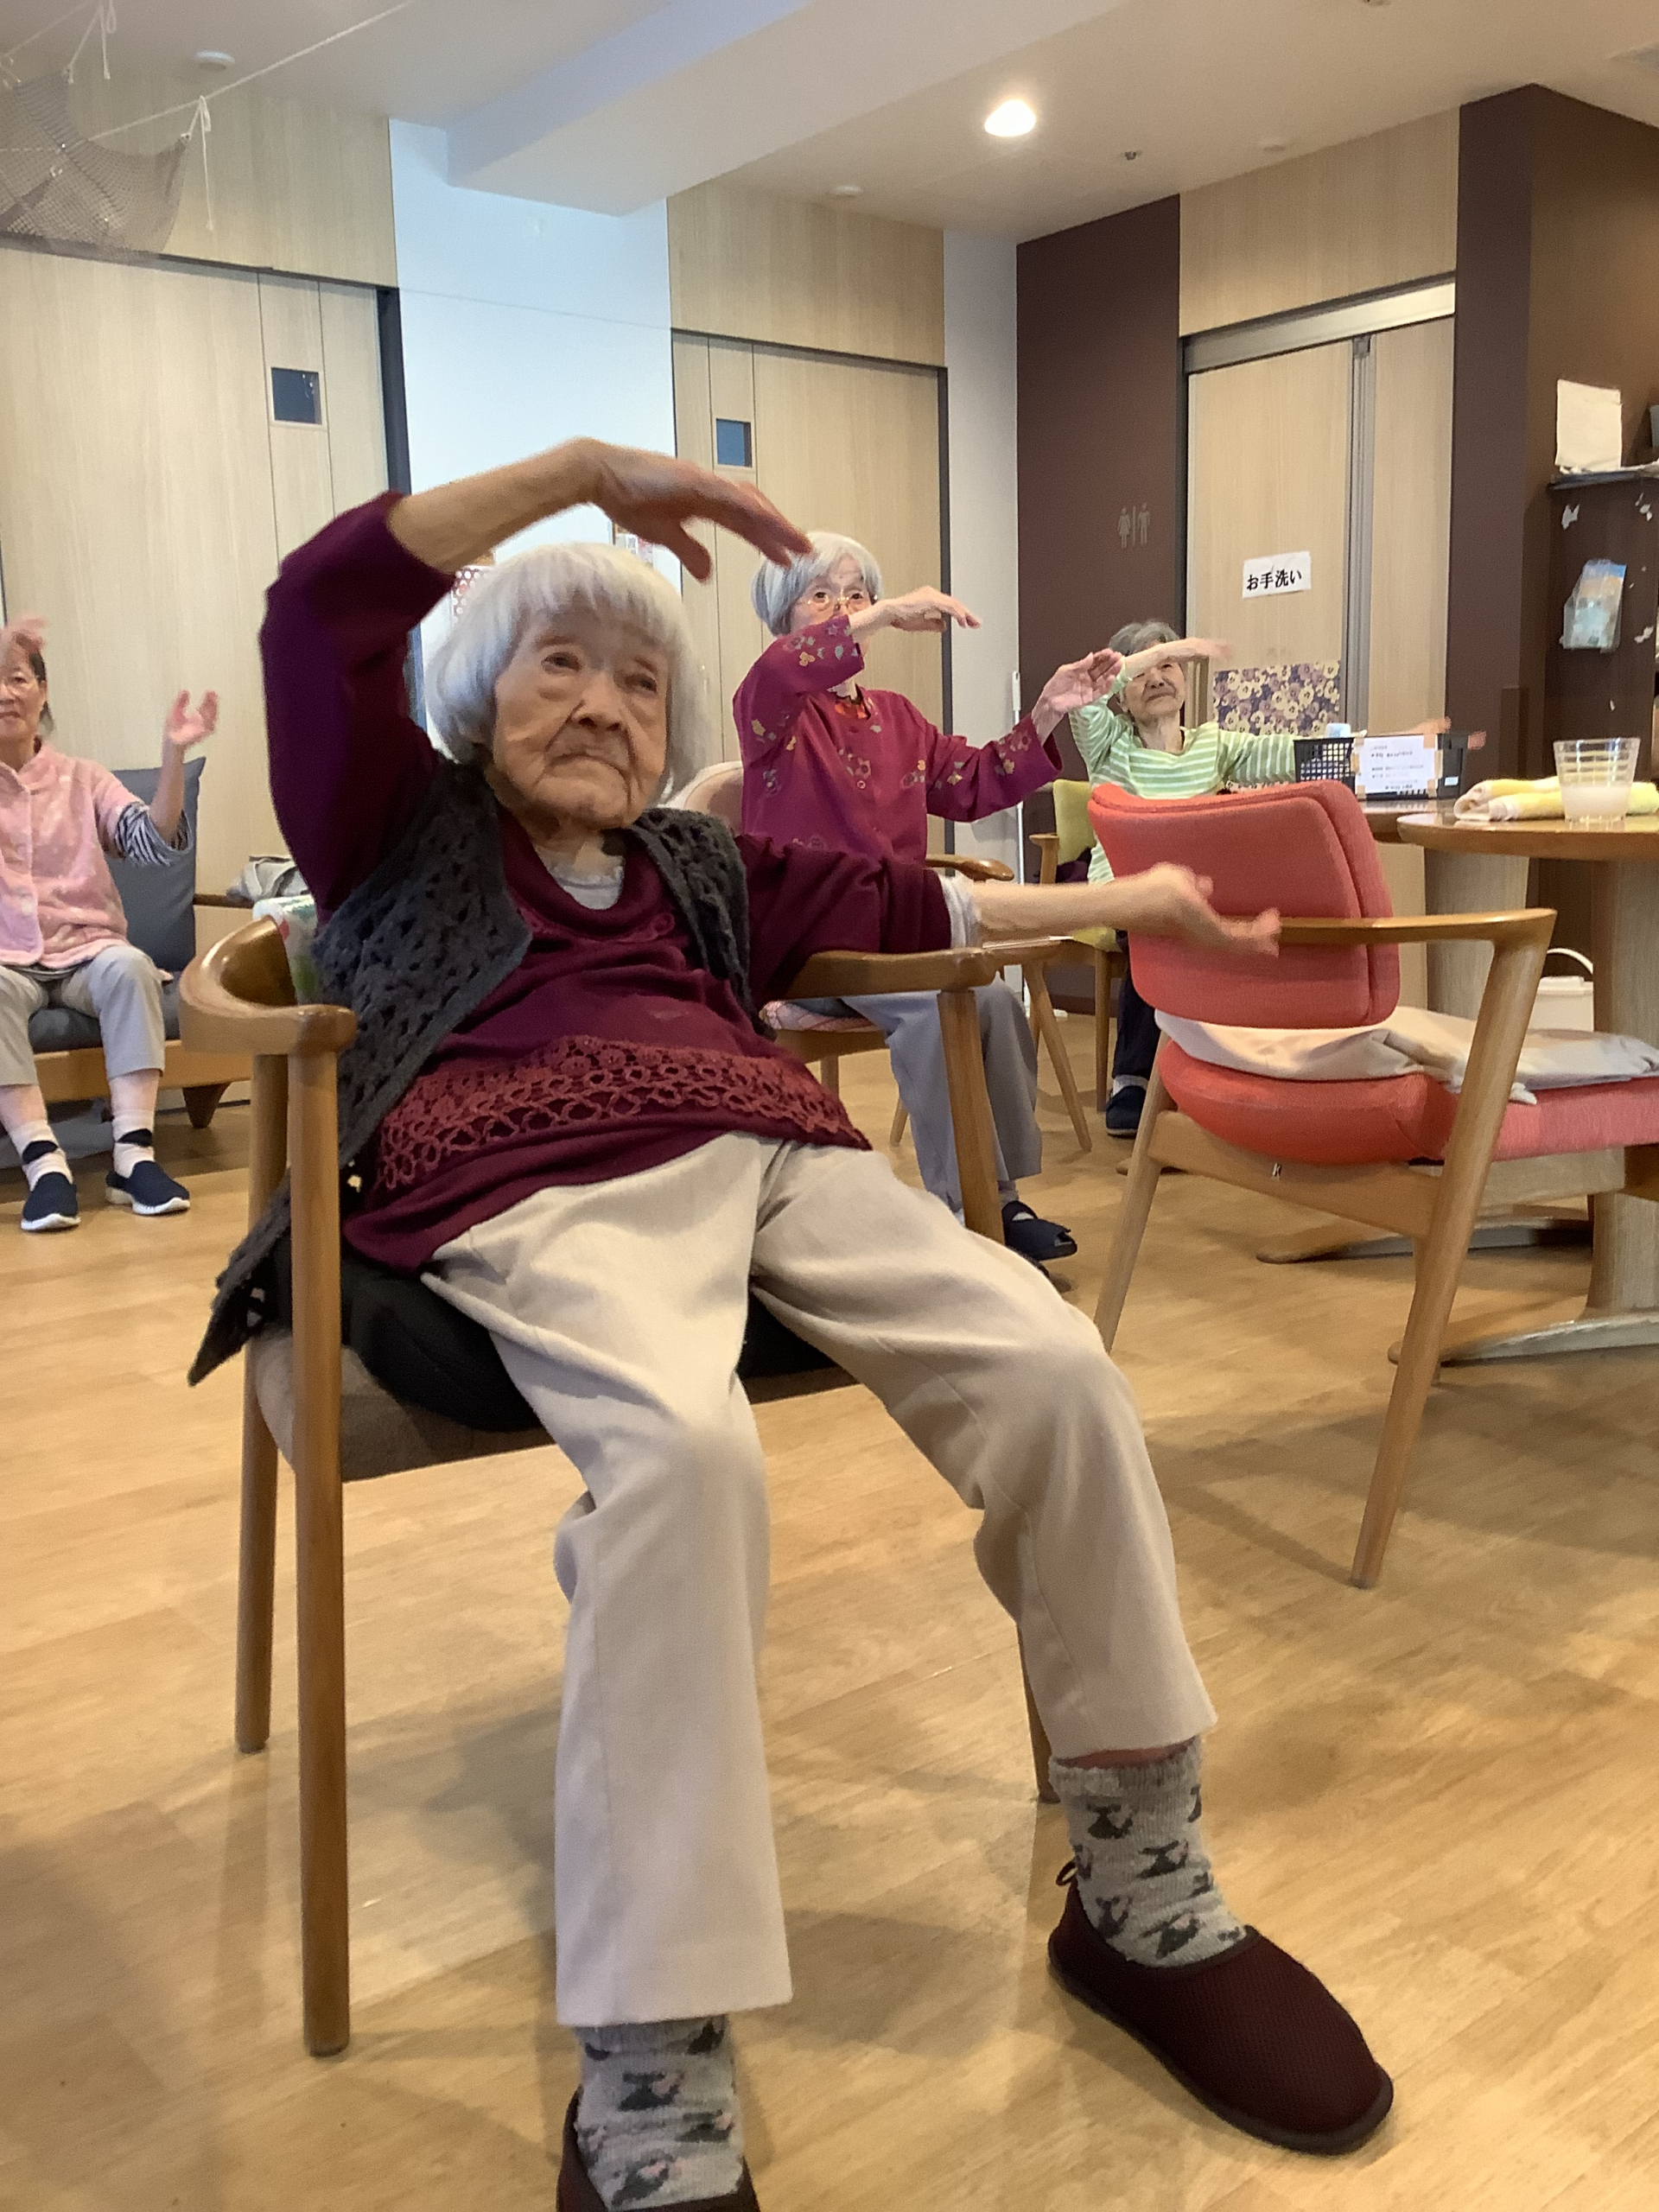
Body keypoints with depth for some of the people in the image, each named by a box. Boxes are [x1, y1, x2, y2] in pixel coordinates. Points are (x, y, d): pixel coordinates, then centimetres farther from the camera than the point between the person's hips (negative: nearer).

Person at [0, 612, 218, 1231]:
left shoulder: (82, 779, 12)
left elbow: (157, 843, -2)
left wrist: (173, 754, -16)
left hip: (85, 952, 1)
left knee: (129, 964, -33)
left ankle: (134, 1152, -36)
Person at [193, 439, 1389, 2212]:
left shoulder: (703, 866, 35)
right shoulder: (403, 823, 22)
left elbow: (913, 904, 37)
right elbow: (322, 607, 9)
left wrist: (1137, 898, 37)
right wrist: (591, 471, 6)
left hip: (772, 1157, 5)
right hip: (540, 1186, -4)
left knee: (1055, 1372, -22)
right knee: (683, 1450, -38)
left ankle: (1144, 1897, -6)